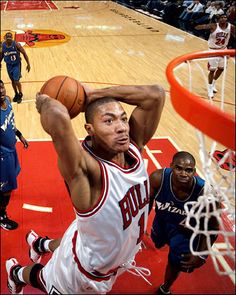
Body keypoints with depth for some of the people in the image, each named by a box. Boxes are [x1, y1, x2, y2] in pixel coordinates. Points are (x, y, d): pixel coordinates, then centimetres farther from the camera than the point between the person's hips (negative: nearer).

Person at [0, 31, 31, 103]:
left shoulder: (16, 44, -19)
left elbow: (24, 53, -12)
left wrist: (28, 64, -14)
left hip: (16, 64, -4)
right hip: (9, 65, 4)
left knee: (16, 81, -8)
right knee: (12, 81, 14)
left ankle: (20, 94, 16)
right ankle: (16, 94, 34)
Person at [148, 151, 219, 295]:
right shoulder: (158, 178, -36)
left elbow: (213, 227, -22)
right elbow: (147, 201, -13)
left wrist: (201, 255, -20)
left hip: (186, 229, -3)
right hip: (162, 219, 3)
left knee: (175, 263, 8)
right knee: (158, 242, 32)